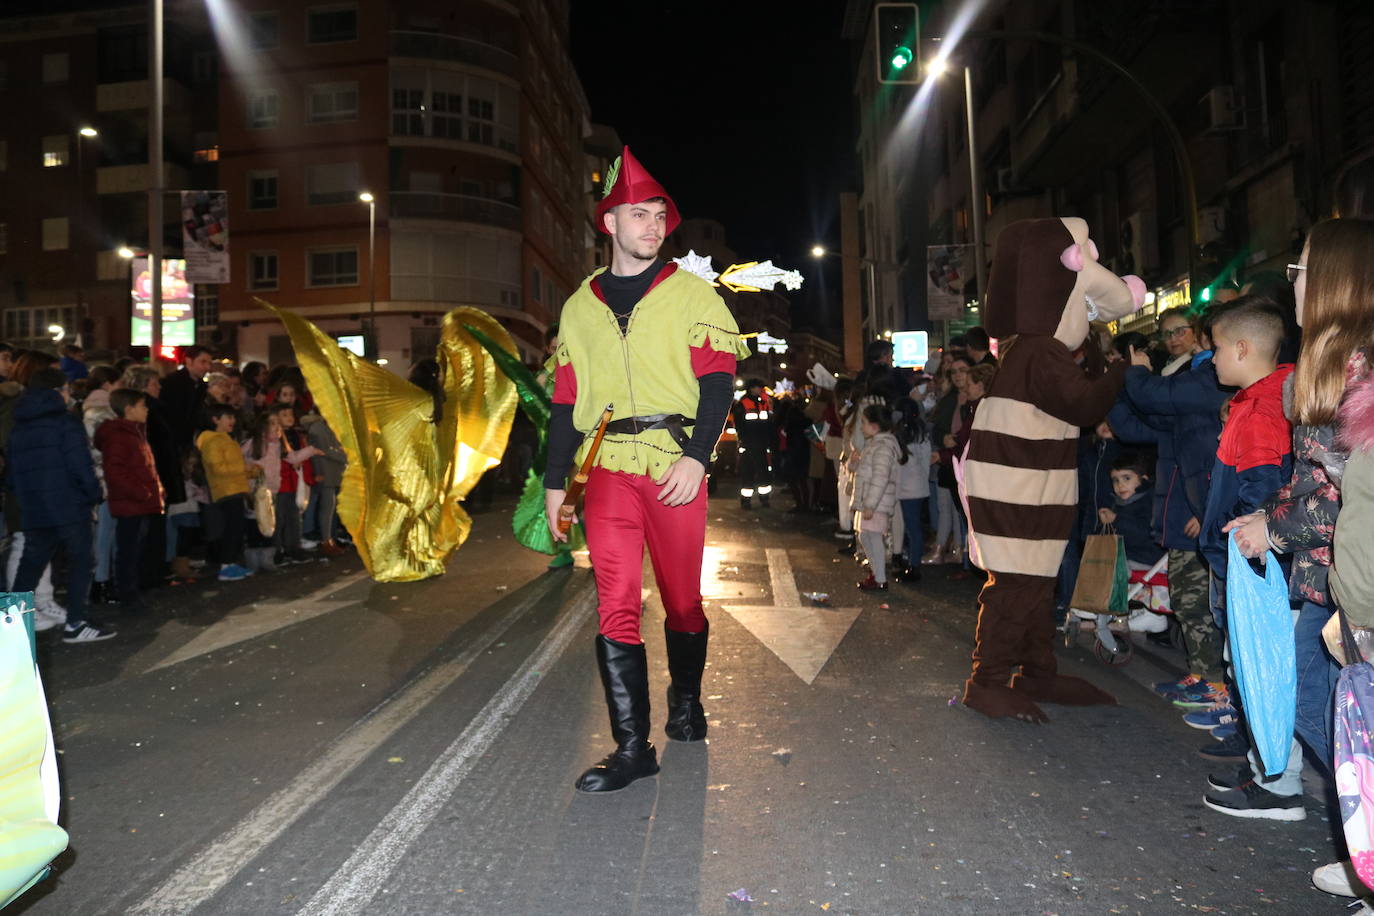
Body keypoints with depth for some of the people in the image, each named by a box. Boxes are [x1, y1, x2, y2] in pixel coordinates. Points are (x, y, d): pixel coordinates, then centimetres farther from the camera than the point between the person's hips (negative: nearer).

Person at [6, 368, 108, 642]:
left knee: (29, 568, 15)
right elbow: (81, 466, -16)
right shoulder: (66, 422, -8)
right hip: (69, 507, -6)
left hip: (34, 512, 6)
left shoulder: (18, 428, 13)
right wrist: (94, 495, -4)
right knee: (79, 563, 2)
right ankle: (75, 624, 1)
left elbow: (11, 474, 16)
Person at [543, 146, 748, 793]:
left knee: (682, 599, 9)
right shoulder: (580, 307, 15)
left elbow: (718, 380, -1)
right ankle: (632, 747, 2)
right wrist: (553, 481, 14)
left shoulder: (691, 294, 6)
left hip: (676, 466, -2)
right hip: (608, 470, 2)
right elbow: (565, 400, 16)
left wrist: (697, 457, -14)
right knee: (615, 606, -6)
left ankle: (686, 700, 35)